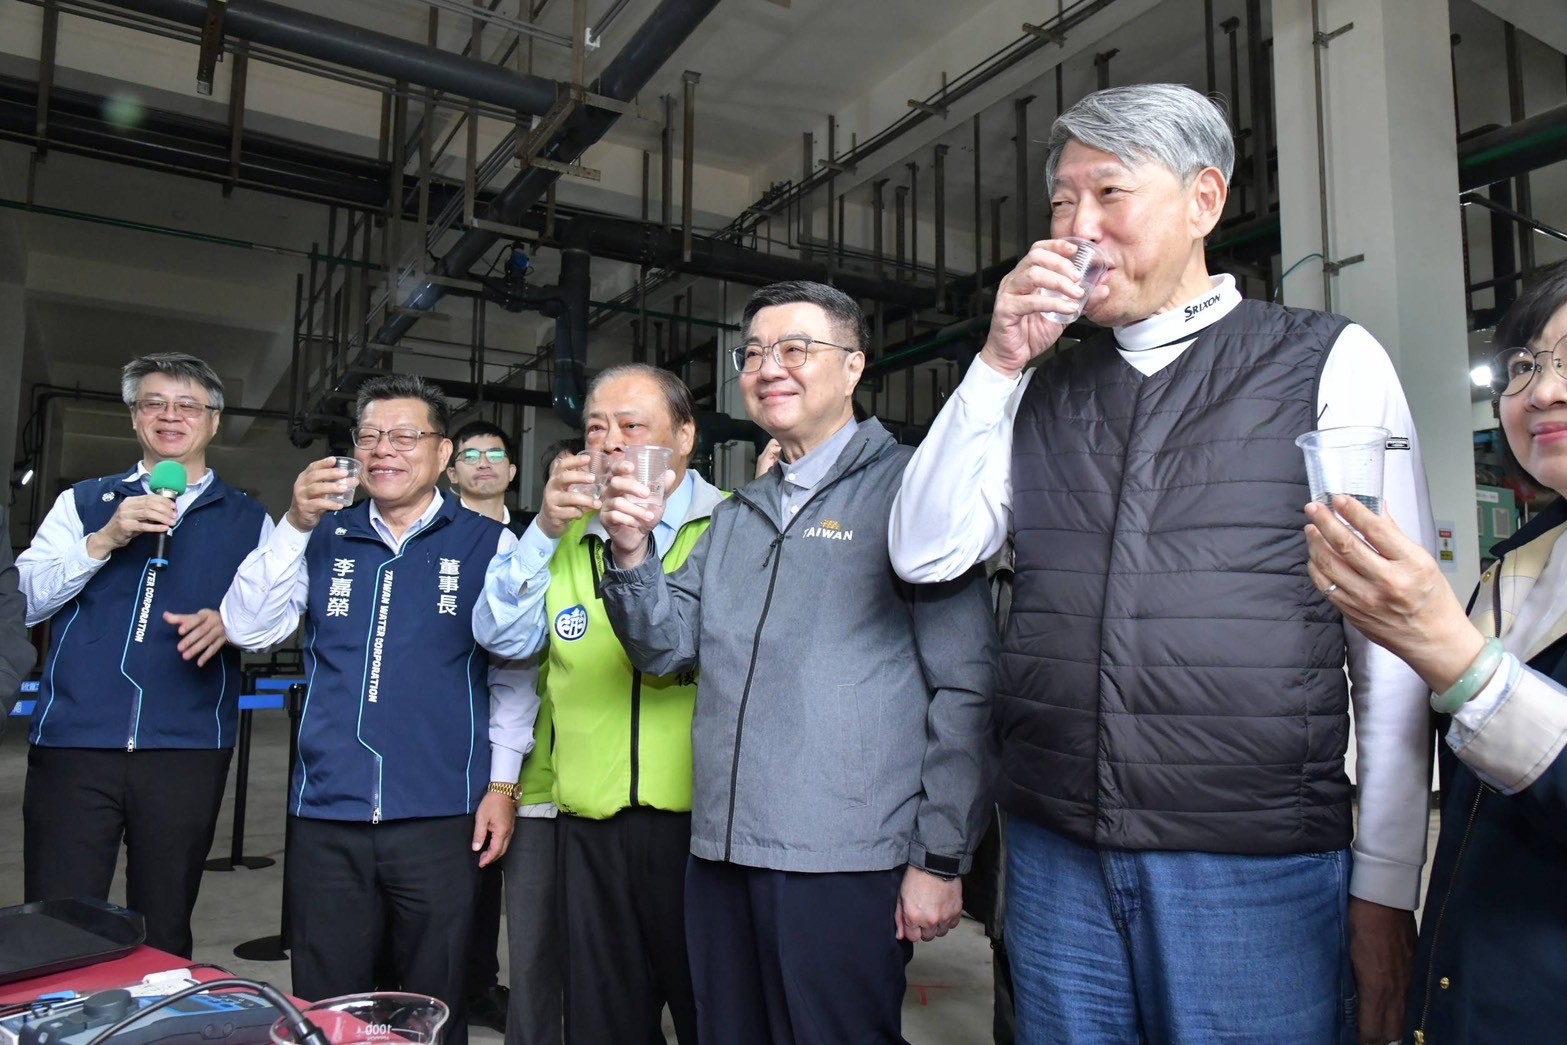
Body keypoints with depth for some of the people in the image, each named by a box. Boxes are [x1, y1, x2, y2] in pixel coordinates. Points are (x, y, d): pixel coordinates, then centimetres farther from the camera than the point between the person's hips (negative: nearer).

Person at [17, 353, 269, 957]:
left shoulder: (248, 521, 12)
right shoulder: (82, 503, 14)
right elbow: (22, 600, 3)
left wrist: (232, 623, -14)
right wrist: (105, 540, -10)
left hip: (188, 748, 0)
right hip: (73, 744, 0)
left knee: (162, 939, 8)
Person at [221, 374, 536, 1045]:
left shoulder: (487, 544, 1)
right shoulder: (325, 537, 9)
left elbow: (512, 673, 1)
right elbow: (247, 629, 2)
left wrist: (502, 783, -4)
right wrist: (295, 525, -8)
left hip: (440, 814, -2)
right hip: (326, 813, 3)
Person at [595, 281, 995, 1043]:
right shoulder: (734, 517, 15)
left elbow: (963, 685, -9)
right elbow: (665, 648, 10)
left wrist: (941, 858, -11)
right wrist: (632, 553, -8)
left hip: (848, 863, -6)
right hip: (721, 852, 6)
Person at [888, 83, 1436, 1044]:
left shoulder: (1330, 362, 0)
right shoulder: (1041, 388, 10)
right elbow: (925, 555, 3)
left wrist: (1386, 889, -4)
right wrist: (998, 365, -4)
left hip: (1255, 867, -3)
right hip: (1055, 857, 3)